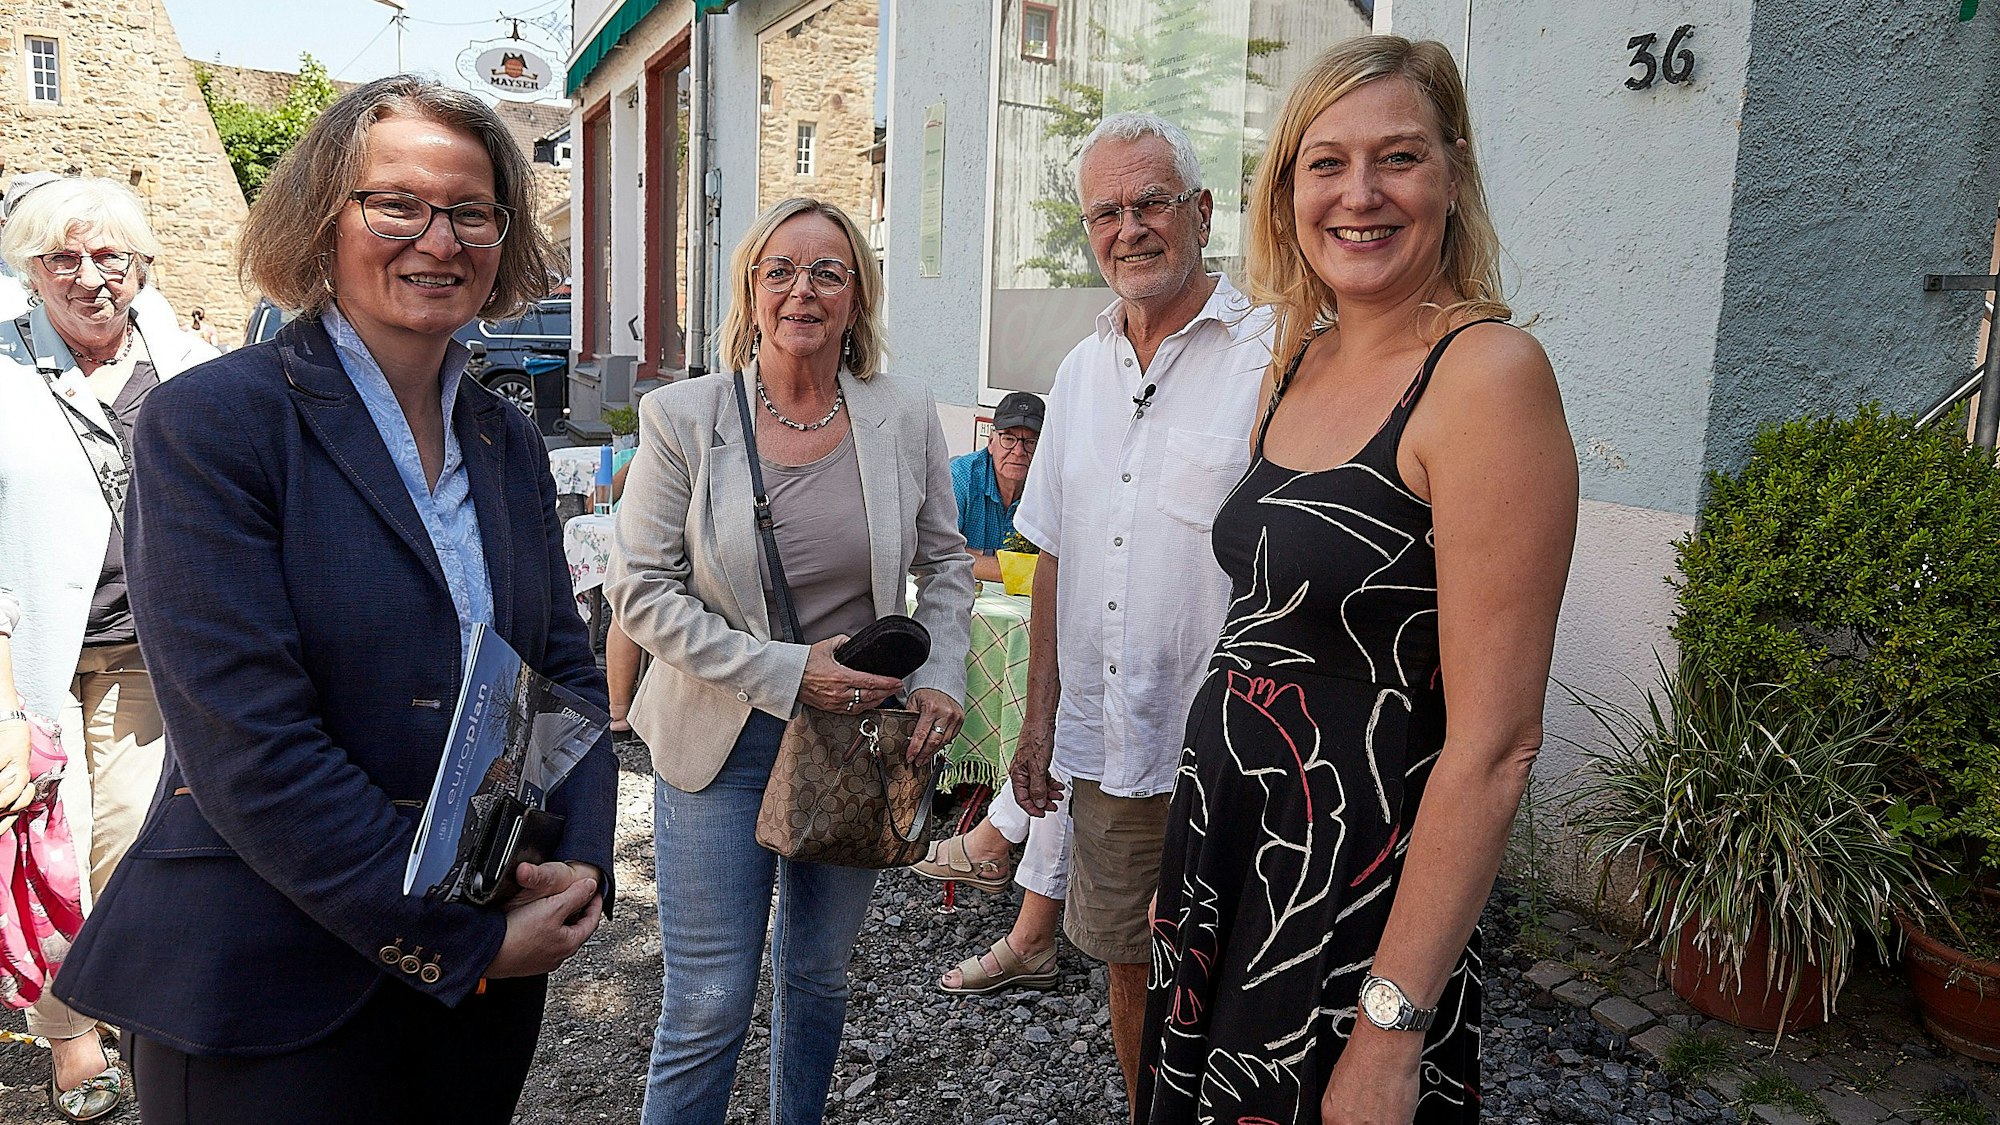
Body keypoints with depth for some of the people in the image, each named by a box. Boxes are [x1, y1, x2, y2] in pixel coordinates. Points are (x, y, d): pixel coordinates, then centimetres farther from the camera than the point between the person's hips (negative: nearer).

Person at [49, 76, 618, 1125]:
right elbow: (249, 744, -20)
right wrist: (455, 938, -19)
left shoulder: (508, 441, 5)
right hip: (270, 991, -5)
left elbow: (568, 672, 7)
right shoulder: (209, 422, -13)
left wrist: (579, 866, -9)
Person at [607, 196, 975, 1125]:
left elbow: (946, 562, 9)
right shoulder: (683, 418, -9)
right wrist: (786, 672, -17)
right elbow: (639, 591, -9)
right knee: (709, 1005, 2)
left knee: (818, 973, 20)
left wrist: (941, 677, -6)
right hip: (723, 739, -3)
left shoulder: (905, 413, -1)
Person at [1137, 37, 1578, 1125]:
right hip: (1226, 843, 7)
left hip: (1354, 889, -7)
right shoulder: (1294, 366, 6)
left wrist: (1392, 1027, -20)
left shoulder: (1485, 372, -18)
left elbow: (1494, 742, -21)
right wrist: (1183, 872, 15)